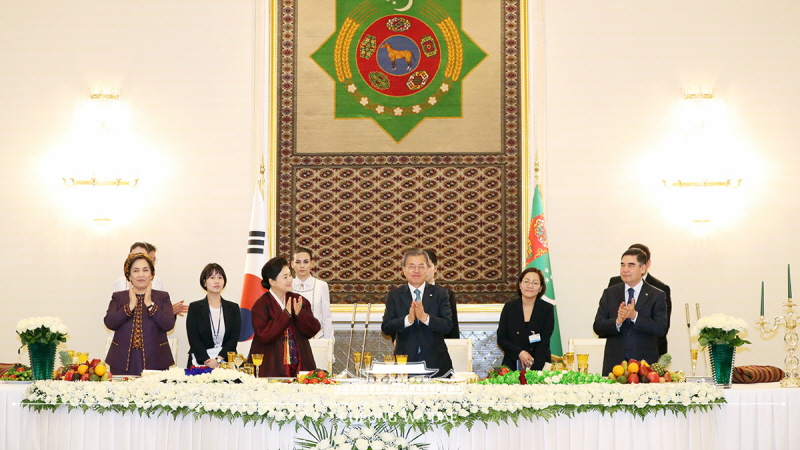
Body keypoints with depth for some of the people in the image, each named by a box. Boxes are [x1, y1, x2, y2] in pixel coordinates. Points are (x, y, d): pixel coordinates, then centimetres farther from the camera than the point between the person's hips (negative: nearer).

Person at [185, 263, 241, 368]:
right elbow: (194, 339, 0)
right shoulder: (195, 307, 9)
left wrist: (218, 360, -11)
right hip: (200, 363, -1)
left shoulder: (233, 308, 14)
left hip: (225, 362, 1)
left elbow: (234, 338, 4)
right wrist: (207, 361, -14)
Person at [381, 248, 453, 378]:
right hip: (405, 363, 0)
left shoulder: (440, 293, 5)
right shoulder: (394, 295, 7)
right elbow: (386, 328, -3)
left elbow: (448, 326, -5)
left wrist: (425, 317, -20)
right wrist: (408, 319, -19)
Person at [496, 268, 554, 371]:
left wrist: (533, 370, -15)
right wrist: (519, 352, -11)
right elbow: (501, 339, 7)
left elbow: (544, 343, -2)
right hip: (512, 365, 1)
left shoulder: (547, 309, 4)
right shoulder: (509, 307, 7)